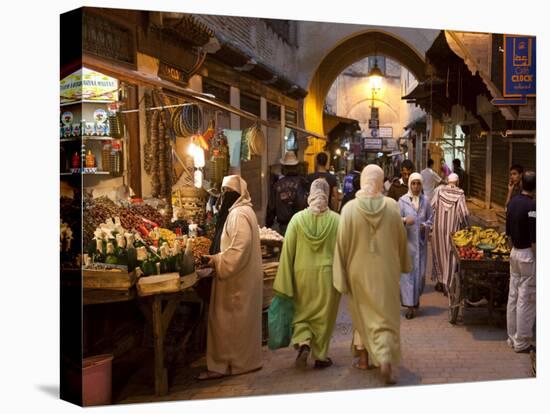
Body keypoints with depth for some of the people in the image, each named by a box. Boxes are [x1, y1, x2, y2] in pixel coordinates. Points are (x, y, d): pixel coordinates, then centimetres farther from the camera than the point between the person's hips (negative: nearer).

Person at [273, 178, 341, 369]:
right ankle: (320, 356, 20)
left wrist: (284, 284, 1)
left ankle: (303, 343, -5)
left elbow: (288, 252, -5)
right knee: (324, 316, 13)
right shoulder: (336, 220, -8)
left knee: (302, 312, 17)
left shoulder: (297, 219, -6)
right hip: (328, 275, 0)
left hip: (303, 275, 0)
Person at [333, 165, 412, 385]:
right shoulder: (392, 206, -9)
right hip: (386, 270, 0)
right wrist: (403, 264, 18)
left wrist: (341, 274, 0)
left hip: (359, 271, 0)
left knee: (362, 313, 18)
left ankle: (363, 357, 26)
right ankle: (386, 359, -10)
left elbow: (343, 244, -9)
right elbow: (401, 239, 3)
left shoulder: (349, 209, -13)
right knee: (386, 315, 7)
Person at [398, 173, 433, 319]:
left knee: (420, 272, 7)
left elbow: (430, 217, 14)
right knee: (408, 272, -3)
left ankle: (416, 297, 32)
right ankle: (409, 305, 2)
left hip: (421, 241, 3)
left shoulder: (425, 200, 6)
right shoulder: (403, 200, -4)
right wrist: (405, 220, -29)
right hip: (407, 241, -3)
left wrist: (426, 225, -7)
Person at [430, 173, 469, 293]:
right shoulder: (459, 193, -9)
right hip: (453, 228, -2)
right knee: (451, 255, 6)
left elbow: (432, 206, -9)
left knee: (440, 253, 16)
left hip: (439, 227, 2)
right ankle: (448, 285, 6)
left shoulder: (439, 190, -4)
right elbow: (463, 212, -12)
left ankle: (440, 282, 22)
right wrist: (465, 225, 4)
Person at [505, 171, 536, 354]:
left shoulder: (513, 202, 4)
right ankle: (521, 342, 8)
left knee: (513, 297, 13)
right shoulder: (532, 206, -20)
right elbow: (534, 239, -20)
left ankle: (512, 337, 23)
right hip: (528, 255, -8)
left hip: (515, 252, 8)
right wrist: (539, 261, -13)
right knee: (527, 300, 1)